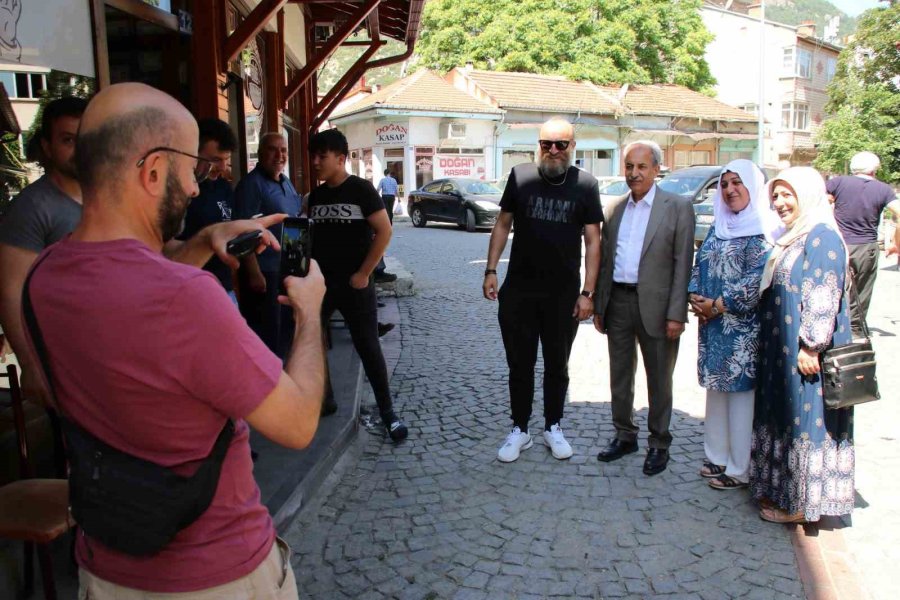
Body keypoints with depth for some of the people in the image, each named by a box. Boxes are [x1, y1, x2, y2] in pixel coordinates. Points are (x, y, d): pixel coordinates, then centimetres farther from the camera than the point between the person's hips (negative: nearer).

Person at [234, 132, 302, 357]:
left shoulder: (286, 182, 12)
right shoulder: (251, 184, -14)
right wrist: (254, 272, -23)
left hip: (289, 270, 9)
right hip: (264, 271, -9)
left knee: (287, 328, 19)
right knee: (265, 334, 0)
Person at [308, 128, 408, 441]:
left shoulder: (360, 189, -8)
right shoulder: (316, 195, 9)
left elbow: (384, 231, -13)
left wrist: (363, 274, -14)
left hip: (354, 284, -6)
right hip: (320, 282, 6)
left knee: (368, 347, -2)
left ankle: (387, 411, 12)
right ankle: (323, 399, 26)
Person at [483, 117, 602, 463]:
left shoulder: (585, 184, -5)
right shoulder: (520, 176, -2)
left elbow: (593, 241, -3)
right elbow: (503, 225, 5)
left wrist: (587, 292, -7)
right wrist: (491, 270, -2)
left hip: (563, 294, 0)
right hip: (518, 291, 1)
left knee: (557, 365, 14)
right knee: (520, 364, 11)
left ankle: (553, 427, 31)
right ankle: (519, 430, 25)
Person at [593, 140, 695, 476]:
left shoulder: (678, 207, -4)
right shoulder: (614, 208, 10)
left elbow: (683, 263, -8)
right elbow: (605, 260, 12)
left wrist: (676, 313, -14)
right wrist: (599, 305, 9)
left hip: (655, 306, -4)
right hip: (618, 302, 5)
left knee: (659, 379, 8)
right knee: (619, 376, 14)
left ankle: (659, 444, 22)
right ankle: (625, 436, 30)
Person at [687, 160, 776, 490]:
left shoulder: (762, 228, -10)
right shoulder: (719, 225, 13)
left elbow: (758, 279, -18)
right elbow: (699, 264, 15)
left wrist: (717, 305, -15)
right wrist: (696, 297, -3)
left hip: (743, 328, -7)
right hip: (712, 325, 7)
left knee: (740, 392, 0)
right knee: (716, 389, 14)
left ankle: (739, 469, 11)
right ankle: (718, 457, 27)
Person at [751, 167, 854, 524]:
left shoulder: (822, 237, -15)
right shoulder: (791, 238, 14)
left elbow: (823, 296, -21)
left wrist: (811, 346, -23)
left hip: (805, 351, -10)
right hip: (782, 348, 10)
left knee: (806, 420, 0)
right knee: (785, 418, 15)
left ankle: (801, 503, 11)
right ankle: (782, 491, 28)